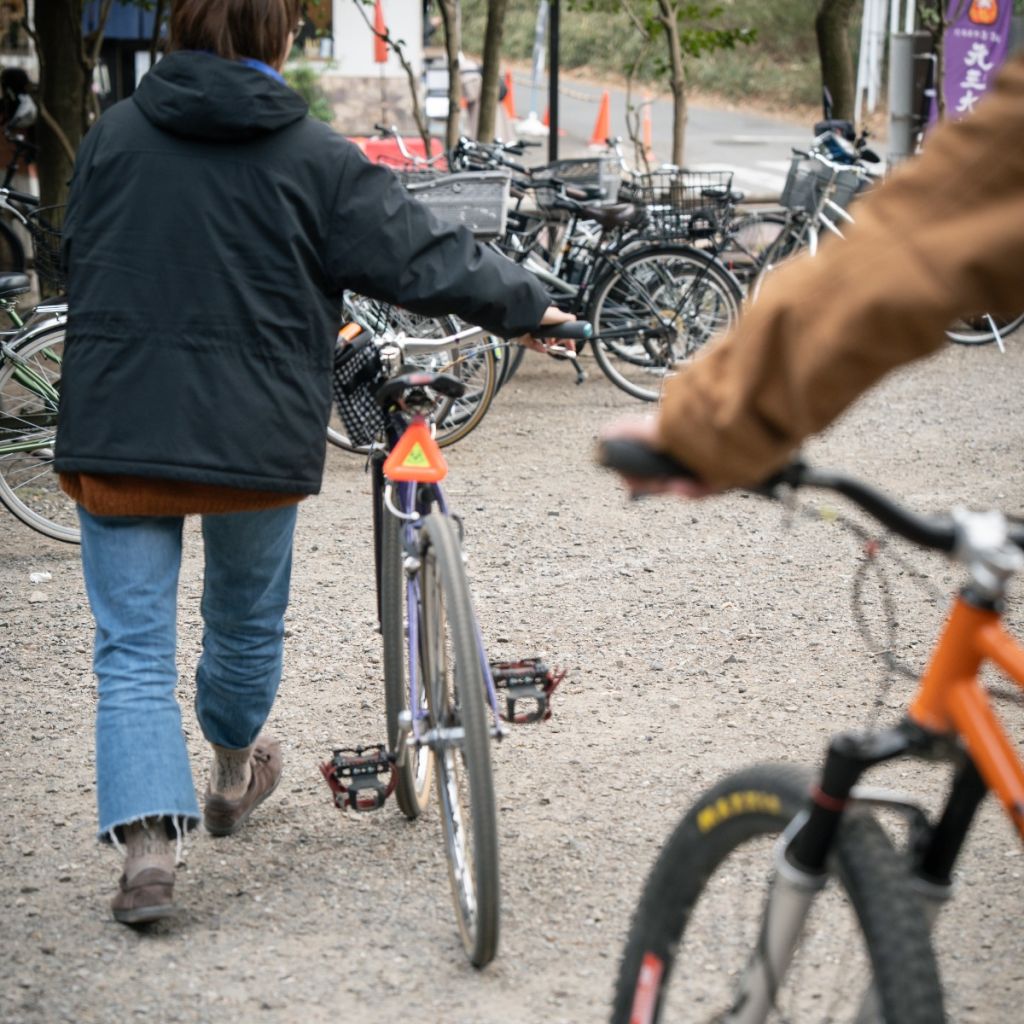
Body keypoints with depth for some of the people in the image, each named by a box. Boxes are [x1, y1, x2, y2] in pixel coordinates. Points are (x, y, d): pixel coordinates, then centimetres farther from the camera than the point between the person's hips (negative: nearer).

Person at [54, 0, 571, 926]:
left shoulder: (112, 136, 4)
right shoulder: (314, 159, -5)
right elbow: (424, 259, -4)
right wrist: (528, 305, 12)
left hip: (115, 430, 1)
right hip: (254, 435, -1)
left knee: (133, 649, 4)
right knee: (247, 622, 22)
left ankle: (148, 845, -9)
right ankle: (233, 774, 45)